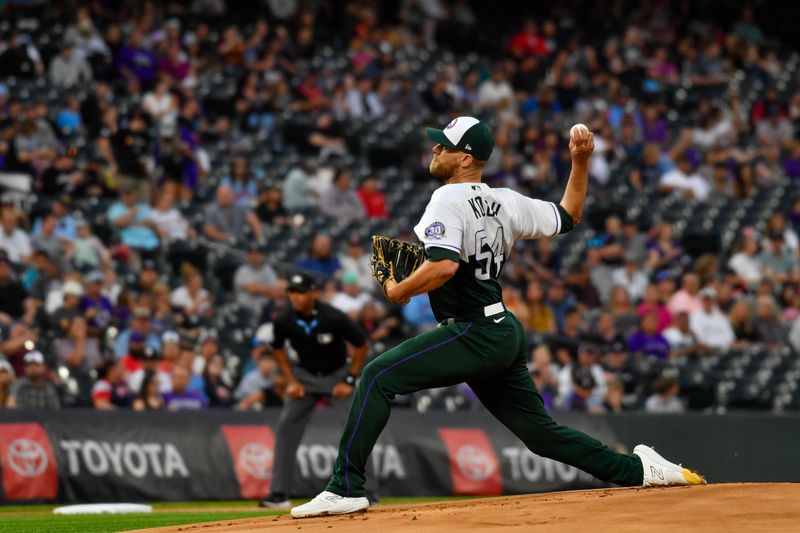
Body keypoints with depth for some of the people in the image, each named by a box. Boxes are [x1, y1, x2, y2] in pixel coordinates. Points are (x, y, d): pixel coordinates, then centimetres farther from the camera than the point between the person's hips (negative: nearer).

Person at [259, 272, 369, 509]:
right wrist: (291, 381, -6)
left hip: (338, 374, -3)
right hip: (305, 376, 3)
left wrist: (349, 381, -15)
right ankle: (279, 494, -2)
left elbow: (361, 345, -13)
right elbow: (278, 349, 3)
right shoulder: (284, 321, -18)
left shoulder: (334, 318, -27)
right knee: (286, 428, -7)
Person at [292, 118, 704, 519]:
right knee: (542, 433, 17)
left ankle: (346, 489, -21)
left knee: (378, 376, -14)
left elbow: (445, 265, -26)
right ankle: (638, 470, 18)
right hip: (505, 334, 9)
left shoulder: (449, 199, -11)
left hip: (473, 334, -9)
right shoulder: (505, 202, 13)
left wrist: (400, 291, -11)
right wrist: (581, 162, 19)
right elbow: (568, 217, 22)